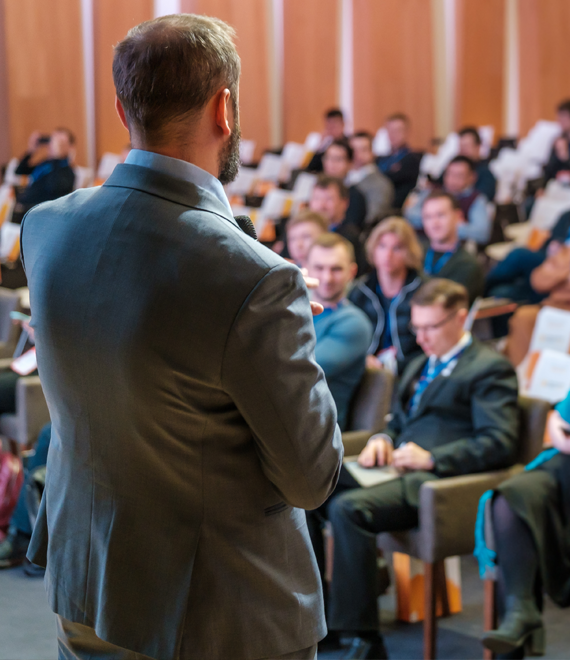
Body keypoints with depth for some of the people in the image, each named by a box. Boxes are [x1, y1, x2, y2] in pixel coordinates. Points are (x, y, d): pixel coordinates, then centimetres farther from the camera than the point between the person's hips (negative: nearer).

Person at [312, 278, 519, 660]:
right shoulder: (420, 366, 28)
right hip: (397, 469, 9)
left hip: (439, 479, -9)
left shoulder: (490, 369, 0)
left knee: (348, 508, -33)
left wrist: (432, 457, -19)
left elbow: (500, 443, -12)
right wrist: (382, 440, 10)